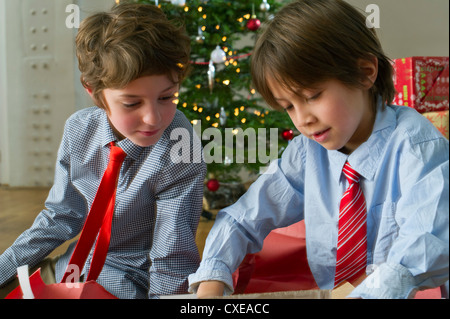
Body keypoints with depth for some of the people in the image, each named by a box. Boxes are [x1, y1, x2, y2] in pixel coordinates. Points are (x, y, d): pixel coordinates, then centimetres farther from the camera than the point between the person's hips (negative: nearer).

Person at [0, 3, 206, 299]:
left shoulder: (180, 155, -26)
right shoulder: (79, 130, -10)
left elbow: (172, 265, -19)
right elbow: (61, 215, 3)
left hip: (128, 280, -5)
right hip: (82, 260, 5)